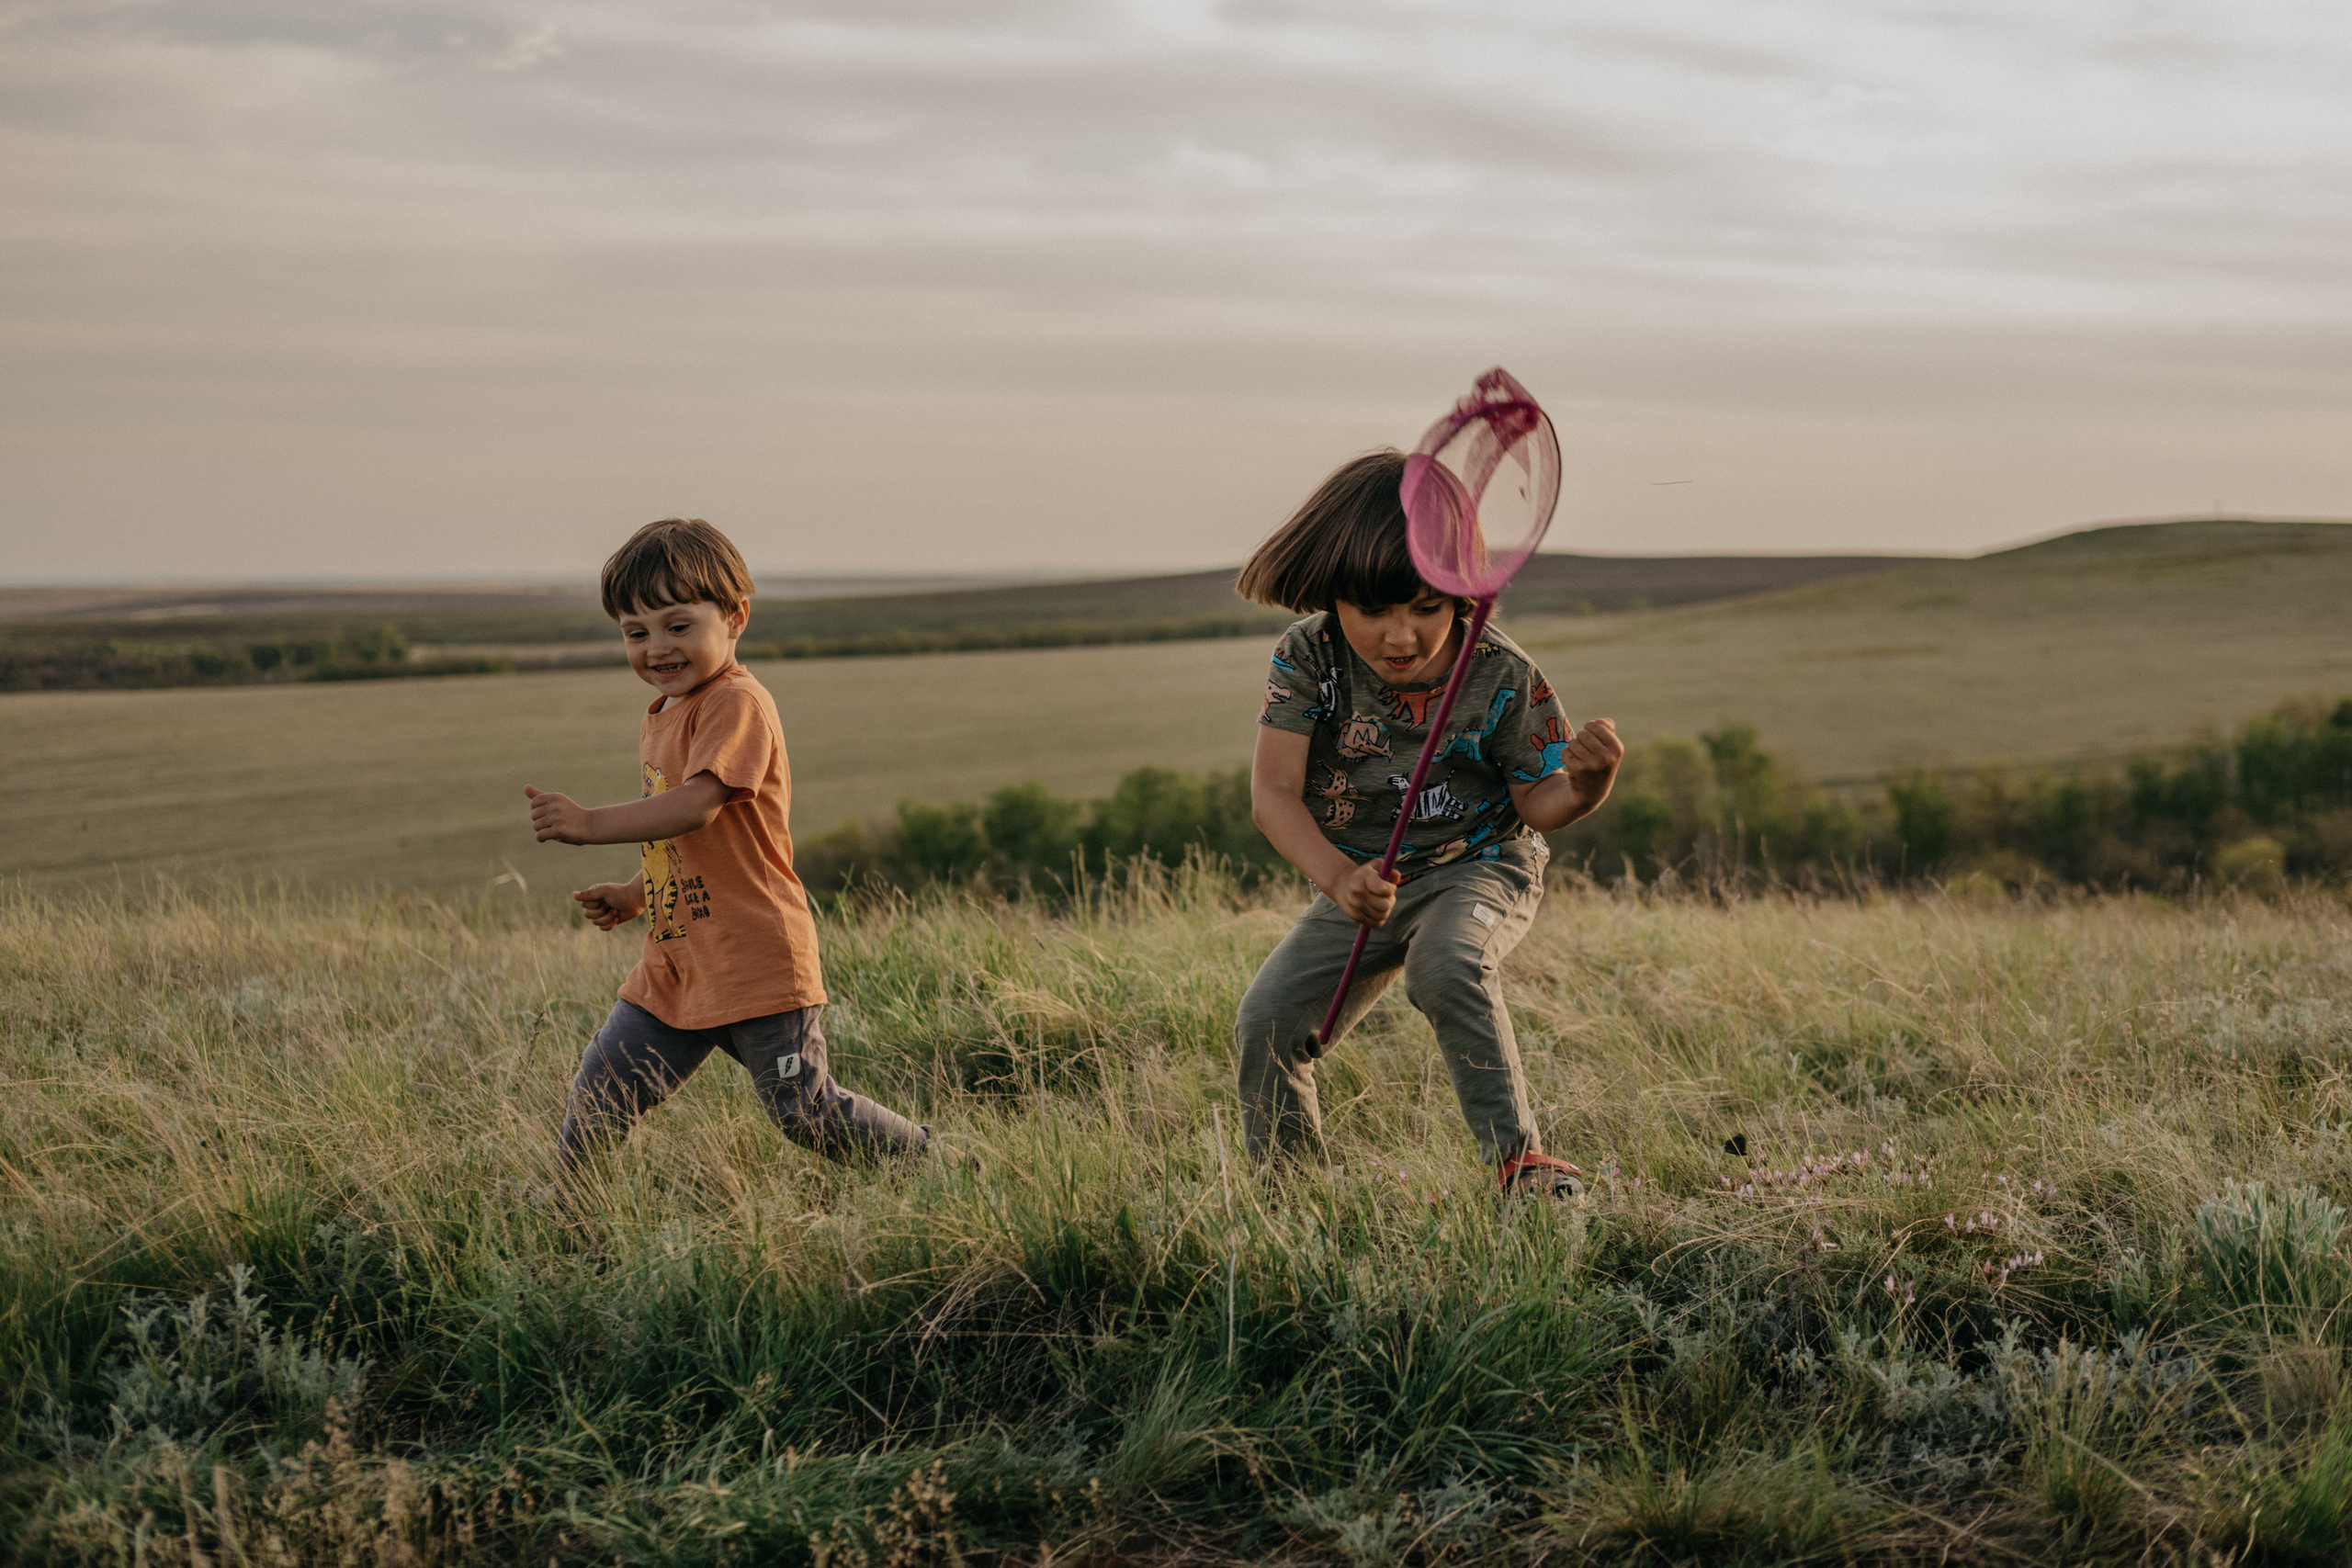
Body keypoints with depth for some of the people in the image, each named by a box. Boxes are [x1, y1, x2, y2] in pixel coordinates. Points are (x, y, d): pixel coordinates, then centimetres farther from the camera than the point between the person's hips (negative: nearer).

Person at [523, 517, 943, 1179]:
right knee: (601, 1093, 5)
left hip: (756, 964, -8)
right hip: (675, 964, 8)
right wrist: (634, 895, 14)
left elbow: (697, 806, -29)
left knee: (803, 1110, -3)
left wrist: (590, 823, -31)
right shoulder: (661, 718, 15)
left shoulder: (738, 704, -15)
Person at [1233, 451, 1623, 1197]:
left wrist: (1584, 786, -38)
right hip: (1363, 882, 4)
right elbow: (1274, 792, -21)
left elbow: (1537, 804, -12)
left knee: (1445, 967, -36)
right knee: (1266, 1025, -6)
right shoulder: (1307, 657, -17)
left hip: (1480, 866, -3)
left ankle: (1520, 1159, -26)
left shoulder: (1503, 678, -21)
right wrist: (1339, 878, -39)